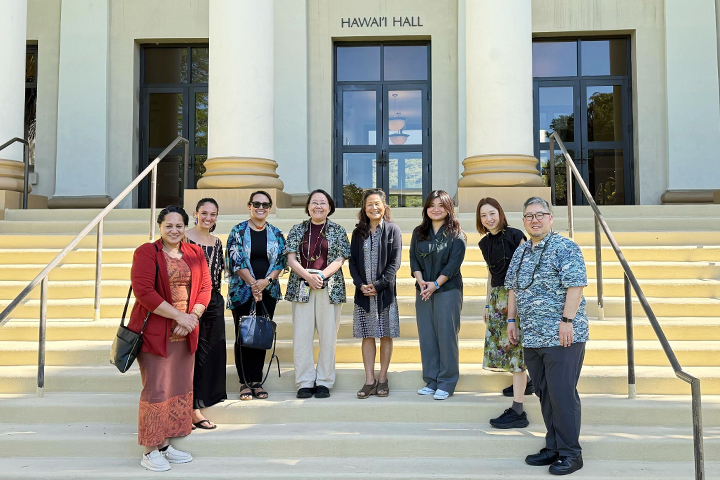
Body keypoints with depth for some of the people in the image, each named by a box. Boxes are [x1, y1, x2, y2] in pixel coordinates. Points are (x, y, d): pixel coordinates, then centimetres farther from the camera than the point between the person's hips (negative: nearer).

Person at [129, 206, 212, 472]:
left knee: (181, 389, 11)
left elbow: (205, 287, 7)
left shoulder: (195, 253, 10)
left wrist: (193, 317, -9)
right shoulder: (146, 252, -6)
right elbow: (143, 291, -16)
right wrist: (180, 315, -18)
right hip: (155, 333, -5)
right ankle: (151, 450, 14)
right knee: (157, 391, -1)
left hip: (185, 333, 6)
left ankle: (165, 444, 25)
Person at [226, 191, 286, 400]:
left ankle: (257, 381, 14)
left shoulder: (276, 234, 9)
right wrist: (253, 284, -15)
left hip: (268, 292, 3)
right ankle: (245, 383, 8)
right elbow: (236, 261, -7)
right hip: (242, 292, -2)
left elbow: (280, 262, 4)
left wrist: (266, 280, -13)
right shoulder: (238, 231, 0)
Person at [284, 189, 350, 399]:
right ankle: (305, 383, 7)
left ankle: (324, 382, 9)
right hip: (302, 287, 1)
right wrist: (308, 276, -12)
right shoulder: (297, 230, 11)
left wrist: (321, 275, -13)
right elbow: (291, 258, 3)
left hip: (330, 288, -1)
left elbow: (340, 259, 1)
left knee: (328, 336, 0)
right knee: (301, 336, -1)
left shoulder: (337, 231, 8)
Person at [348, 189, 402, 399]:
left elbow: (394, 262, -5)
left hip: (385, 291, -2)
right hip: (363, 292, 2)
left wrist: (378, 285, -13)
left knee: (386, 336, 3)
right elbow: (352, 262, 7)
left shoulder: (392, 230, 1)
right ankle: (369, 381, 10)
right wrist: (361, 285, -9)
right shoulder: (358, 233, 10)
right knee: (367, 336, 5)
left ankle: (383, 379, 13)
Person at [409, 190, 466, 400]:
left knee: (446, 335, -4)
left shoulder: (456, 235, -1)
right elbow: (413, 259, 6)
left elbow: (453, 264, -9)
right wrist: (421, 281, -10)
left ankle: (446, 383, 5)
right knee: (426, 336, 6)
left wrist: (435, 284, -16)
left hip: (448, 290, -4)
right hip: (423, 290, 4)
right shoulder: (419, 233, 12)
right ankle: (431, 381, 15)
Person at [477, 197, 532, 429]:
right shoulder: (485, 243, 10)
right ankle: (524, 383, 41)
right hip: (497, 297, 7)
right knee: (502, 343, 14)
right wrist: (487, 303, 18)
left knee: (515, 347, -8)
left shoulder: (515, 236, -10)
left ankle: (518, 411, -5)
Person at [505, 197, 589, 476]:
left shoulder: (565, 248, -7)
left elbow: (575, 285, -14)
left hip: (562, 337, -7)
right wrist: (511, 320, 16)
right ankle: (553, 447, 24)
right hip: (531, 337, 8)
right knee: (544, 394, 13)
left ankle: (570, 453, 8)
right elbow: (512, 288, 21)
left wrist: (567, 320, -20)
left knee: (562, 394, -4)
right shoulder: (520, 252, 16)